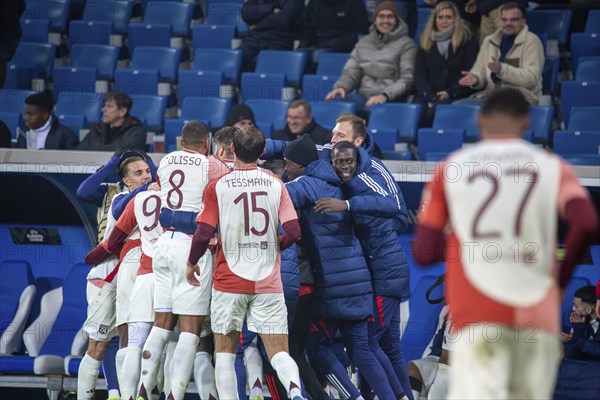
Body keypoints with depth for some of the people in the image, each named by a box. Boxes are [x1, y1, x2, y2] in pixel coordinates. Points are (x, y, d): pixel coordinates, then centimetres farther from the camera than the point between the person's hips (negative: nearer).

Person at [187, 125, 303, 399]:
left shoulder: (217, 186, -4)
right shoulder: (275, 184, 2)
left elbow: (204, 233, -9)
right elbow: (293, 231, -4)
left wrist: (191, 263, 10)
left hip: (229, 281, -1)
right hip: (268, 283, 1)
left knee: (225, 352, 11)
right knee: (278, 352, -1)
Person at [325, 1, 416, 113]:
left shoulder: (406, 44, 5)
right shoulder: (364, 43, 20)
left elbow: (407, 80, -5)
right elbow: (351, 73, 14)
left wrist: (385, 95, -22)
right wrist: (341, 87, -11)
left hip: (391, 100, -4)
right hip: (362, 97, 4)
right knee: (334, 100, -28)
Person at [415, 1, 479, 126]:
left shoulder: (468, 42, 10)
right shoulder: (426, 44, 20)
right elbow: (419, 75, 10)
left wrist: (451, 93, -12)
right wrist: (429, 96, -9)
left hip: (457, 97, -3)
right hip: (428, 97, 3)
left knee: (436, 110, -36)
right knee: (419, 110, -33)